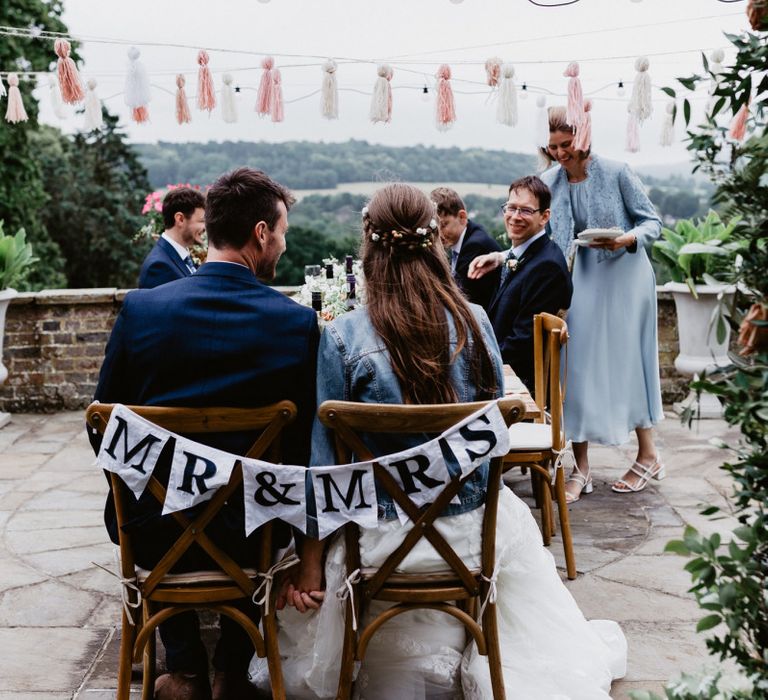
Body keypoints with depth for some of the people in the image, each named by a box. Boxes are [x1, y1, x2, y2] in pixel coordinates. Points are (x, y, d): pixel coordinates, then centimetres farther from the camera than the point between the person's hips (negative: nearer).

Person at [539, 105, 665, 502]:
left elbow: (653, 221, -7)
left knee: (627, 362, 3)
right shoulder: (550, 182, -1)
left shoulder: (616, 172, -13)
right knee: (577, 364, -1)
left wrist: (629, 239, -27)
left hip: (626, 273, -4)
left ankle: (648, 457, 23)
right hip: (585, 276, 4)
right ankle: (581, 470, 6)